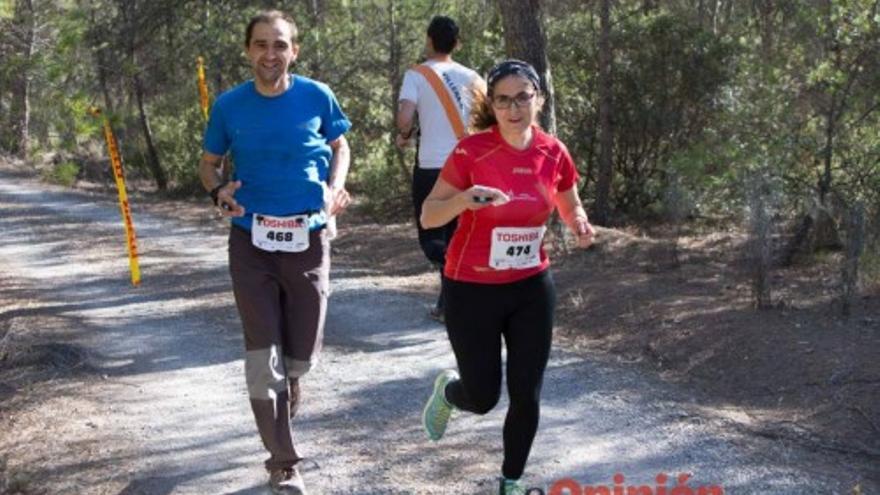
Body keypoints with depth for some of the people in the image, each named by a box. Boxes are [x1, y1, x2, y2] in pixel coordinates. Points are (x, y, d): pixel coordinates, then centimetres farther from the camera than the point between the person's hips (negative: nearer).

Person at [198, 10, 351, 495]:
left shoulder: (317, 97, -4)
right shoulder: (229, 105, -4)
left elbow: (340, 147, 12)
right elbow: (208, 163, 9)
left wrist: (335, 188, -8)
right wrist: (219, 191, -13)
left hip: (308, 240, 1)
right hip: (252, 242, 0)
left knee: (301, 356, 9)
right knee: (263, 361, -4)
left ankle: (286, 381, 48)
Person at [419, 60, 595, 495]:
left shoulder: (554, 153, -5)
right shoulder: (472, 151, -17)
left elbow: (570, 206, 13)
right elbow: (428, 217, -13)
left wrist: (580, 225, -10)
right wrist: (464, 199, -33)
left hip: (532, 288, 3)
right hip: (472, 290, -3)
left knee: (526, 395, 3)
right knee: (483, 398, 4)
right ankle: (447, 389, 42)